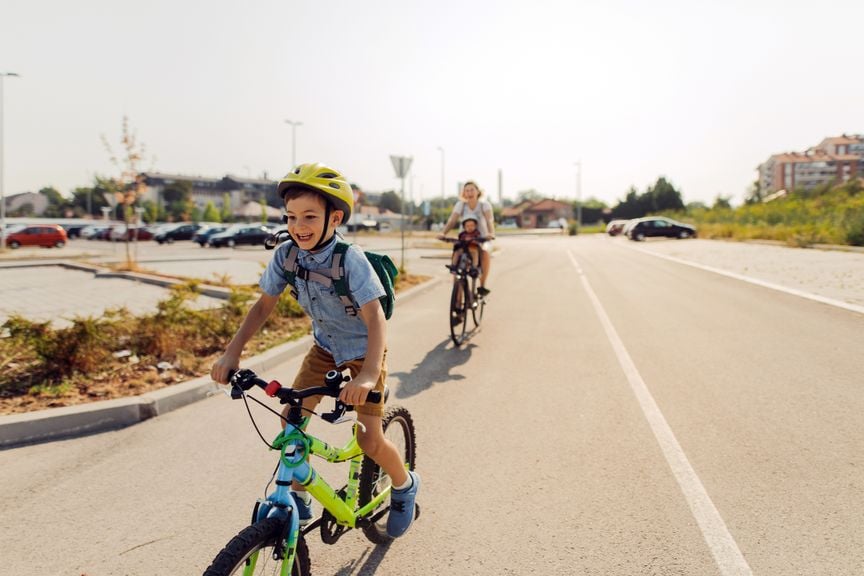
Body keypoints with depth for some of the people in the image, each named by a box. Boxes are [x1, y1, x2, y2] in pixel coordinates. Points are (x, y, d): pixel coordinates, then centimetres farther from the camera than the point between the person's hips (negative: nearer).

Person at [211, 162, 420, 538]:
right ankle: (299, 498, 16)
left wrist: (368, 373, -52)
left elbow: (374, 317, -37)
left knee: (369, 440, -8)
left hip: (363, 349, -5)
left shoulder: (350, 259, -31)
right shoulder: (286, 255, -16)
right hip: (325, 346, 5)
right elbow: (264, 305, -7)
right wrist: (232, 352, -18)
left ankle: (405, 485, 24)